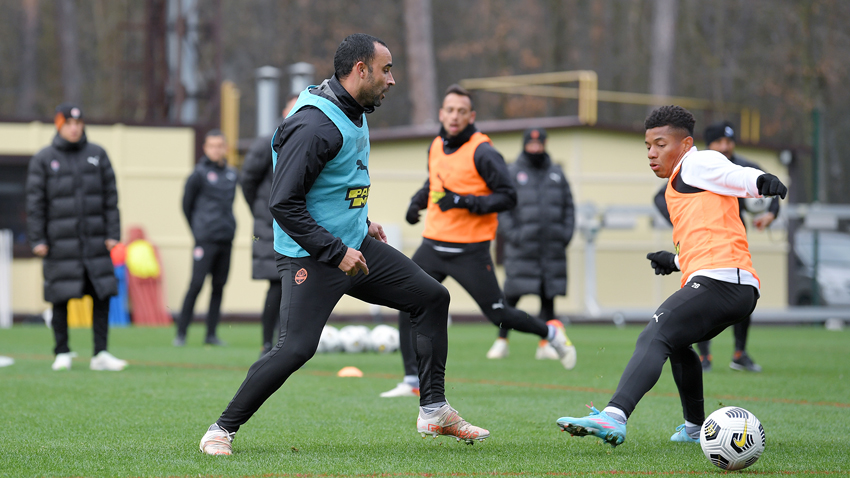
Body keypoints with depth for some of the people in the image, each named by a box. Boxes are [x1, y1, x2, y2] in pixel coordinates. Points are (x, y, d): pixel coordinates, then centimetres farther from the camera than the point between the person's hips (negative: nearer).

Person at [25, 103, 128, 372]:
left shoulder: (97, 155, 8)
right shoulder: (43, 160, 2)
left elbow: (110, 196, 9)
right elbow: (35, 203, 1)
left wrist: (112, 234, 2)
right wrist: (37, 240, -5)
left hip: (95, 241, 2)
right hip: (60, 242, -2)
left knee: (102, 294, -3)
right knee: (60, 298, 1)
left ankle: (100, 354, 2)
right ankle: (62, 354, 12)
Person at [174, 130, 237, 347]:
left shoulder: (231, 174, 11)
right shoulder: (199, 174, -5)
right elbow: (186, 204, 2)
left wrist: (229, 227, 13)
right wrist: (197, 230, 7)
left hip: (226, 239, 5)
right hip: (206, 240, -5)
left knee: (219, 286, 7)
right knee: (196, 284, -9)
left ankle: (211, 333, 12)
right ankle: (181, 332, -4)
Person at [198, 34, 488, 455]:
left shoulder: (355, 113, 9)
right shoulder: (314, 125, -23)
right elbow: (283, 203, -25)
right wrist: (336, 252, -23)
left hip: (354, 246, 10)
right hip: (310, 258, -10)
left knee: (432, 297, 9)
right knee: (295, 347, -18)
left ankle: (434, 412, 15)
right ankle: (222, 429, -3)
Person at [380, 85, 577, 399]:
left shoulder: (482, 152, -12)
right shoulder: (436, 147, 9)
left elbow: (508, 197, -14)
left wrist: (465, 202, -24)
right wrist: (418, 200, 8)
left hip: (469, 251, -6)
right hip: (434, 244, 6)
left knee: (497, 314, -1)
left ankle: (551, 333, 26)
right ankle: (412, 381, 2)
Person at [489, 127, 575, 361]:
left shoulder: (557, 173, 14)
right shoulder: (512, 173, 2)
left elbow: (568, 206, 16)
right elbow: (501, 207, -2)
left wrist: (566, 234, 3)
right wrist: (512, 235, -12)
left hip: (552, 250, 3)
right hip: (522, 250, -3)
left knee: (548, 297, 5)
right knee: (511, 297, -4)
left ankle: (545, 344, 10)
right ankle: (501, 342, 4)